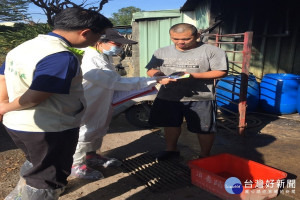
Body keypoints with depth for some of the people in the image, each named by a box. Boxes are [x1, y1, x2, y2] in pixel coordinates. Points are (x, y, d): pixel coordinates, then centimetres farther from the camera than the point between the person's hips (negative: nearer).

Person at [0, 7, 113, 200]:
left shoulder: (24, 46, 5)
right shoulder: (62, 57, -26)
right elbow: (33, 97, -26)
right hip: (50, 129, -9)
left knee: (36, 166, 31)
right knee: (46, 181, 12)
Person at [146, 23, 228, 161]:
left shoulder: (211, 51, -6)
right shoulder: (162, 52, 6)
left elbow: (221, 72, -10)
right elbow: (150, 70, 10)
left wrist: (193, 75, -22)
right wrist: (157, 74, -16)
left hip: (200, 99, -3)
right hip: (168, 97, 4)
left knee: (204, 128, 7)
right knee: (170, 124, 16)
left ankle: (204, 156, 29)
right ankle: (171, 150, 39)